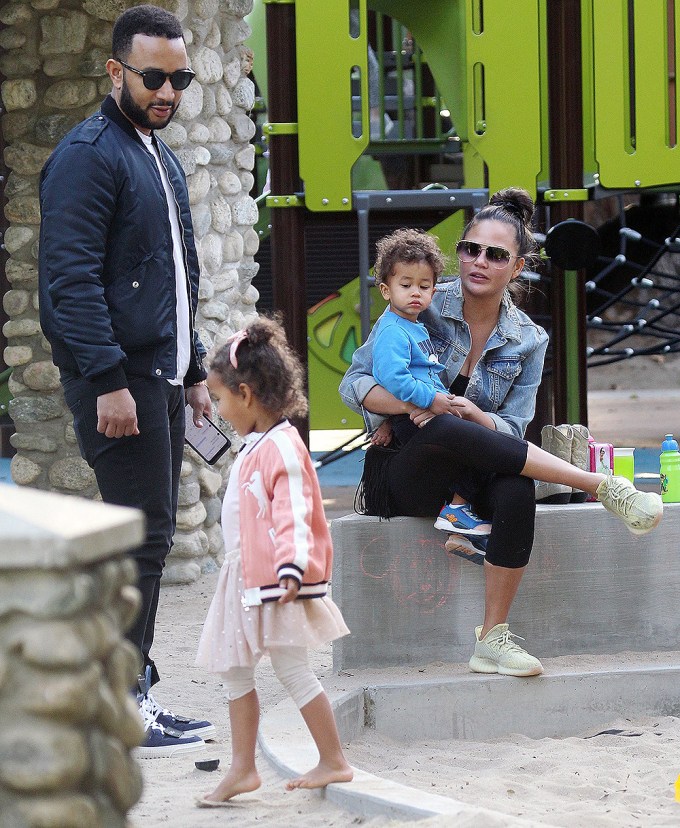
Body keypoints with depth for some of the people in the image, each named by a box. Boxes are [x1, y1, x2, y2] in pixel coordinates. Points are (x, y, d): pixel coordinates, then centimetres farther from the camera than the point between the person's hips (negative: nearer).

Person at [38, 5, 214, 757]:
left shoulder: (160, 158, 19)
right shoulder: (89, 155, -11)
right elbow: (73, 279, -18)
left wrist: (193, 371, 22)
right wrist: (107, 380, -23)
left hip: (159, 375, 9)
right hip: (119, 379, -9)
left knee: (149, 537, 10)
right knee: (141, 536, -10)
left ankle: (132, 694, 16)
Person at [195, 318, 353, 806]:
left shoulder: (281, 448, -18)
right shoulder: (256, 446, 14)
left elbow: (293, 514, -26)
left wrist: (291, 567, -36)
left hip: (275, 582, -11)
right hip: (246, 579, 11)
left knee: (292, 669, -5)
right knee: (234, 669, 12)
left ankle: (334, 762, 5)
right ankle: (243, 769, 19)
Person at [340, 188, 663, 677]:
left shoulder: (528, 342, 6)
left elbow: (511, 432, 0)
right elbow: (354, 385, -6)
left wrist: (475, 415, -23)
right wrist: (416, 404, -26)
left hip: (471, 476, 2)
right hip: (400, 478, -2)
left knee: (516, 489, -36)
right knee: (445, 430, -38)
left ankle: (493, 638, -30)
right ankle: (603, 487, -35)